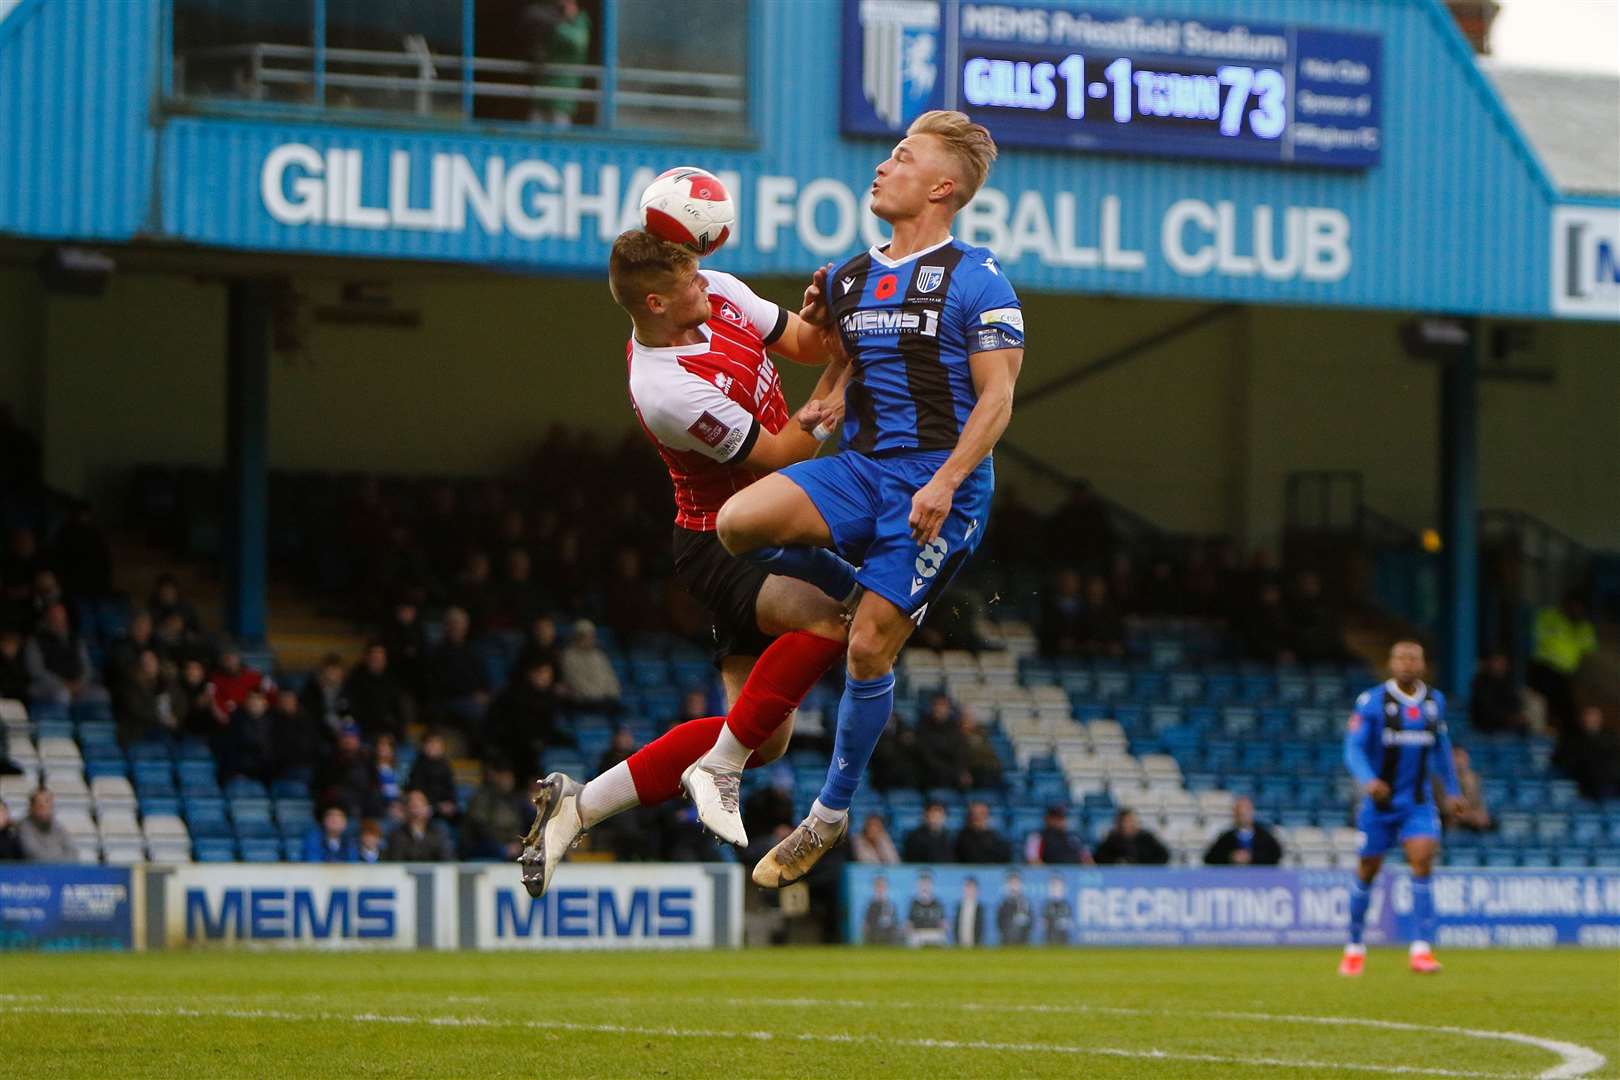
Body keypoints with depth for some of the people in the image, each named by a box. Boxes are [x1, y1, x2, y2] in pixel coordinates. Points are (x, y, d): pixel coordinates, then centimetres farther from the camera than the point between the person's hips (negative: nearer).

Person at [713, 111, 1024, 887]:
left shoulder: (975, 279, -5)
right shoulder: (851, 277, 15)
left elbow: (996, 396, -9)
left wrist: (944, 484, -20)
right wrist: (818, 322, 3)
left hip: (939, 480, -6)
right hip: (858, 466, 6)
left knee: (869, 648, -7)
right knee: (739, 522, -21)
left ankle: (832, 813, 8)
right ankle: (854, 594, 6)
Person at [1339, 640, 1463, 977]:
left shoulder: (1435, 701, 4)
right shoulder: (1372, 702, -9)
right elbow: (1353, 748, -15)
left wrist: (1452, 789, 20)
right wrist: (1368, 780, -33)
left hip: (1418, 803, 2)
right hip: (1379, 801, -2)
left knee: (1422, 861, -17)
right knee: (1368, 870, 6)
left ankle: (1421, 949, -19)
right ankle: (1355, 946, 25)